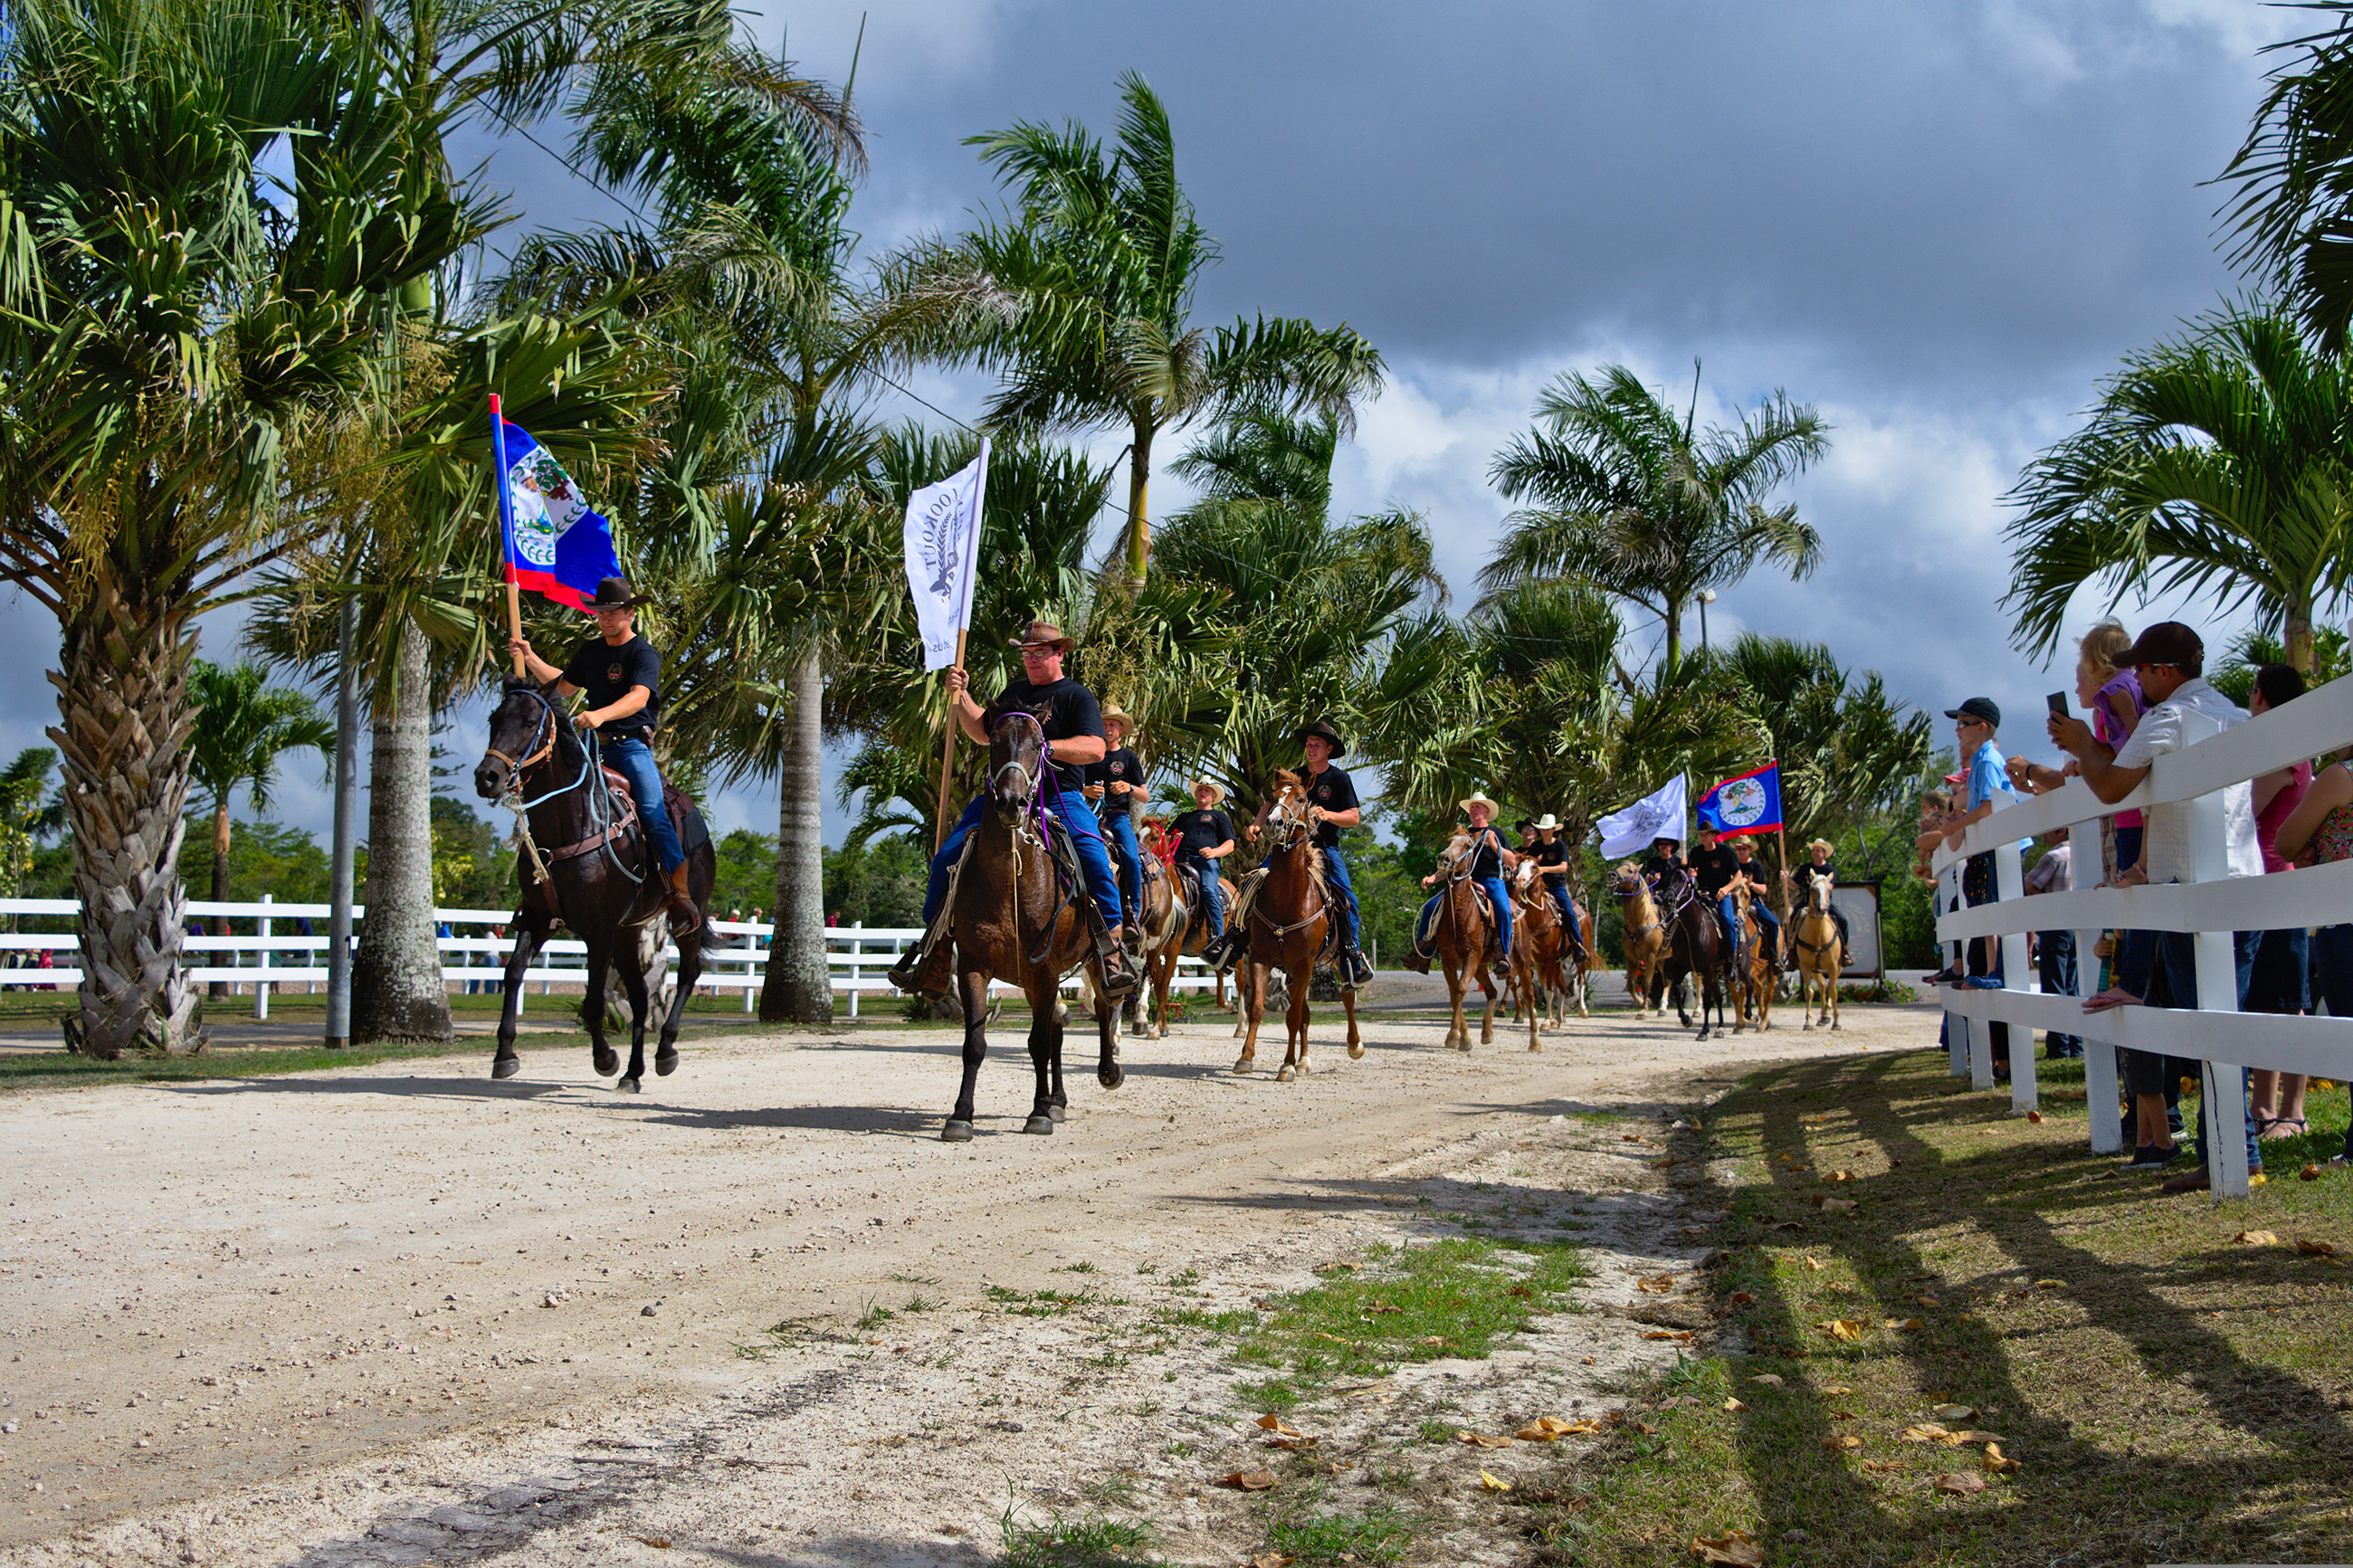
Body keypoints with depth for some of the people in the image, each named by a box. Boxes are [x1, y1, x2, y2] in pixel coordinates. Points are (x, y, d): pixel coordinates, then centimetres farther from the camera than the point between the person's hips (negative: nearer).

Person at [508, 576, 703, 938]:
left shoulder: (644, 654, -5)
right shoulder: (590, 650, 18)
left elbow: (638, 697, -23)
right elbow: (562, 686, 31)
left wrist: (600, 715, -39)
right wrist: (529, 657, 21)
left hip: (631, 744, -7)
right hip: (592, 745, 7)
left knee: (653, 812, -24)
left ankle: (681, 898, -23)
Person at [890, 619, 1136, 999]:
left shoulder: (1077, 696, 3)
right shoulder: (1014, 693, 23)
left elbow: (1095, 749, -10)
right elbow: (982, 733, 32)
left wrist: (1048, 747, -23)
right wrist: (960, 696, 19)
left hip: (1060, 797, -5)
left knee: (1095, 861, -29)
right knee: (947, 859, -7)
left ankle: (1112, 952, -23)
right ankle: (933, 946, 2)